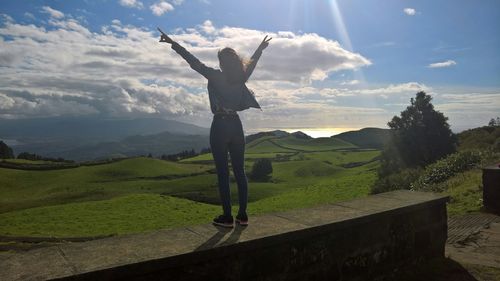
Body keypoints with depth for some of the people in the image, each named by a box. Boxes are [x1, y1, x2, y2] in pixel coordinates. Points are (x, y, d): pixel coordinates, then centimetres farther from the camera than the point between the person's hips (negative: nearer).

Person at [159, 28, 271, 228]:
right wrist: (260, 49, 45)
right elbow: (252, 63, 27)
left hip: (220, 126, -5)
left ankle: (227, 217, 2)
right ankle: (243, 215, 12)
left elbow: (194, 62, -7)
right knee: (240, 171, 8)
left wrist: (173, 44, -2)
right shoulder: (241, 77, 8)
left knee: (223, 173, -1)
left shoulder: (215, 76, -6)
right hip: (236, 125, 5)